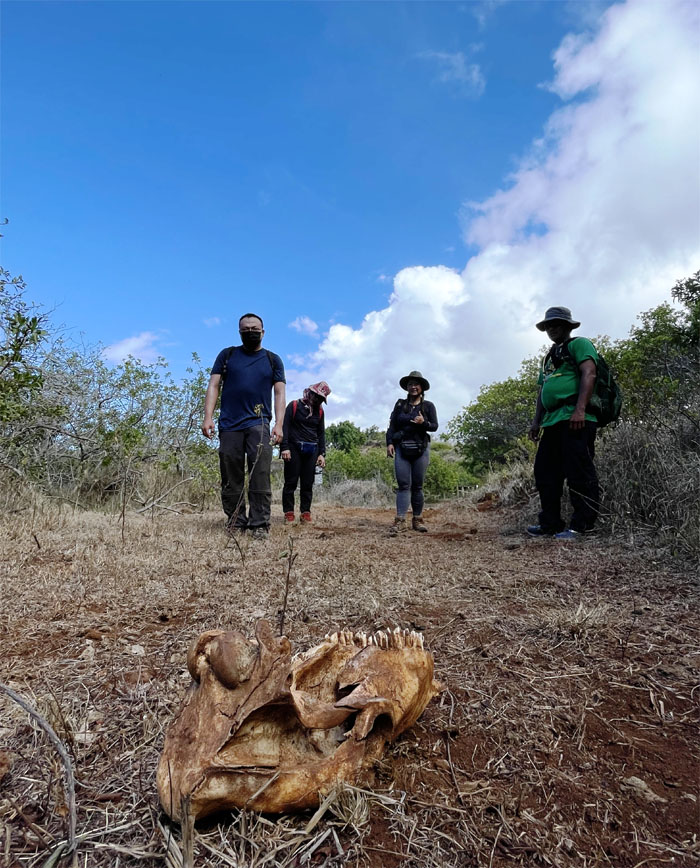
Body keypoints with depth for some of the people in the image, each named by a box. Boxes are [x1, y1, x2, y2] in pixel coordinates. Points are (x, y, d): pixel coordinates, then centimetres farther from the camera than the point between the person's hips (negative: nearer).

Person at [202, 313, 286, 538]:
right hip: (229, 425, 1)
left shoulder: (272, 360, 14)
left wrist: (278, 424, -5)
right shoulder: (227, 355, 15)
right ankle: (235, 524, 11)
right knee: (231, 479, 3)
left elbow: (279, 393, 7)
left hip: (259, 424, -1)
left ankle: (259, 524, -8)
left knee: (260, 477, -11)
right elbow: (214, 386, 9)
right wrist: (208, 417, -4)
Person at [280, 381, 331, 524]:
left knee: (308, 484, 3)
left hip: (311, 451, 4)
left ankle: (306, 513, 8)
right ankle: (289, 513, 1)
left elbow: (321, 433, 19)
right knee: (291, 482, -3)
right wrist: (284, 447, -15)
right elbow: (285, 427, -5)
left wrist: (321, 453, 10)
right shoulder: (294, 405, 2)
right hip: (294, 448, -4)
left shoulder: (319, 411, 15)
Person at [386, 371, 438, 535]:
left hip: (421, 449, 0)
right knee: (403, 485, -7)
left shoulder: (428, 406, 7)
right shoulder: (400, 404, 10)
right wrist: (389, 443, -4)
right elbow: (392, 425, 8)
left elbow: (435, 426, 3)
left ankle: (417, 520, 11)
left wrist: (423, 423, -17)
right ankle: (400, 521, -13)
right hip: (401, 449, 0)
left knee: (417, 486, 4)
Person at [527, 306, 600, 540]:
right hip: (552, 421, 9)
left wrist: (580, 409, -23)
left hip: (574, 419, -9)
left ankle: (582, 525, -3)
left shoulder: (579, 344, 4)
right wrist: (536, 421, 20)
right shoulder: (549, 358, 29)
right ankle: (550, 524, 14)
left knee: (579, 473, -9)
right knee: (545, 473, 8)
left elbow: (589, 374, -11)